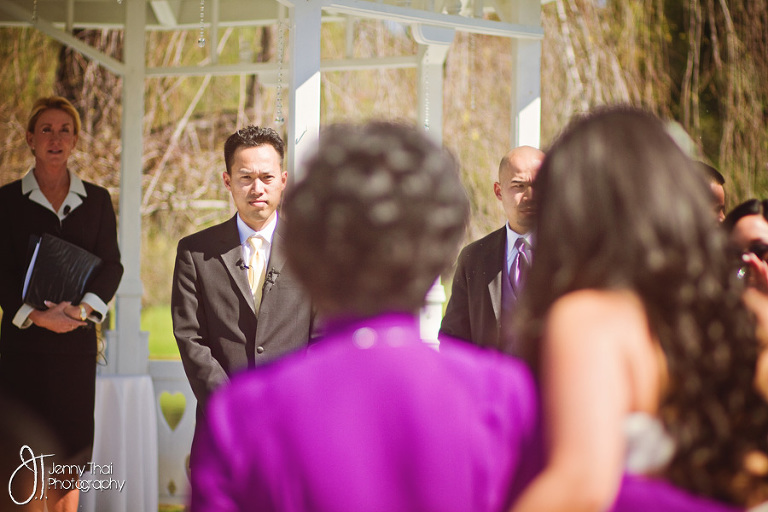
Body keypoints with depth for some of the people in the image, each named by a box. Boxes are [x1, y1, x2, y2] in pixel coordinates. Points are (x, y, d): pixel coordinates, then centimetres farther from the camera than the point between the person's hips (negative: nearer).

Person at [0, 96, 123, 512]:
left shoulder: (97, 200, 11)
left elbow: (111, 264, 4)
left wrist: (84, 308, -14)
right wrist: (38, 315, -17)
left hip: (77, 342, 2)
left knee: (68, 460, 3)